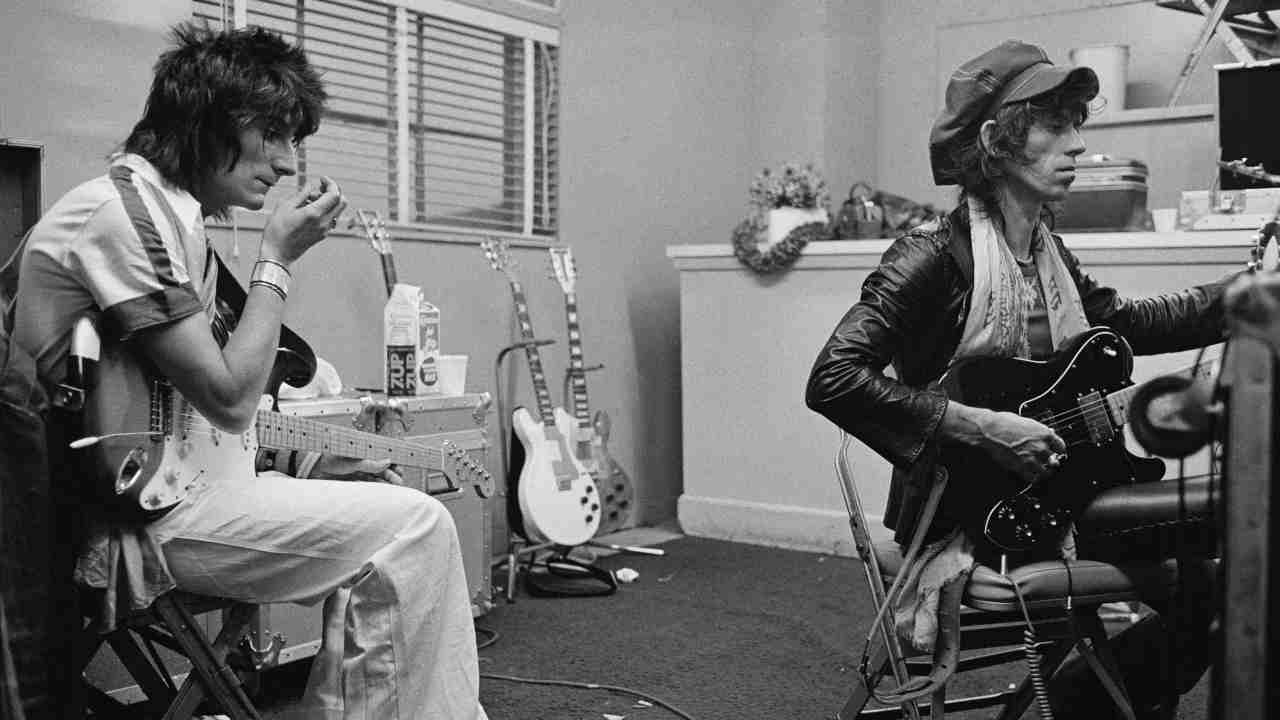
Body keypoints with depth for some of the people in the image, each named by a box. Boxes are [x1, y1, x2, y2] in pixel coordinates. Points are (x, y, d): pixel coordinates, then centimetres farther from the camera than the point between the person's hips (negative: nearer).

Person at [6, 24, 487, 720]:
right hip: (125, 522, -11)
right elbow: (229, 398, -19)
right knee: (413, 530, -17)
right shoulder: (130, 210, -16)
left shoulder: (168, 208, 16)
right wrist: (277, 260, -12)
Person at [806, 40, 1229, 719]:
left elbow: (1126, 322, 25)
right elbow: (832, 380, -26)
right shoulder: (937, 254, -17)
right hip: (965, 517, -8)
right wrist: (978, 427, -27)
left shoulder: (1046, 249, 8)